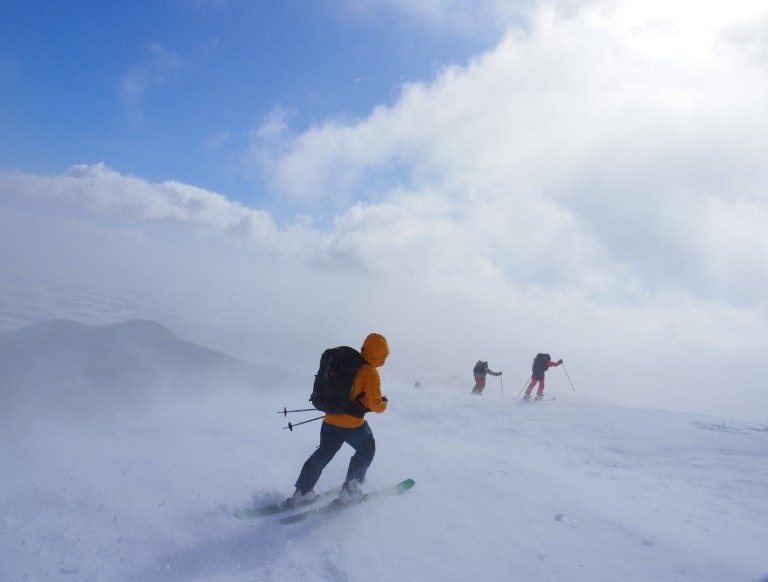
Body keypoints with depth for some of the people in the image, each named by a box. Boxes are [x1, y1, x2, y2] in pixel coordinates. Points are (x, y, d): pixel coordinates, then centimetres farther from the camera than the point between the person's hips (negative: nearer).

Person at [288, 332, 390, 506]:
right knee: (367, 450, 19)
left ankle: (302, 491, 20)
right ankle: (350, 488, 17)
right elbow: (375, 405, -16)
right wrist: (384, 403, 5)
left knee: (322, 454, 20)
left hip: (330, 420, 7)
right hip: (352, 424, -7)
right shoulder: (370, 374, -15)